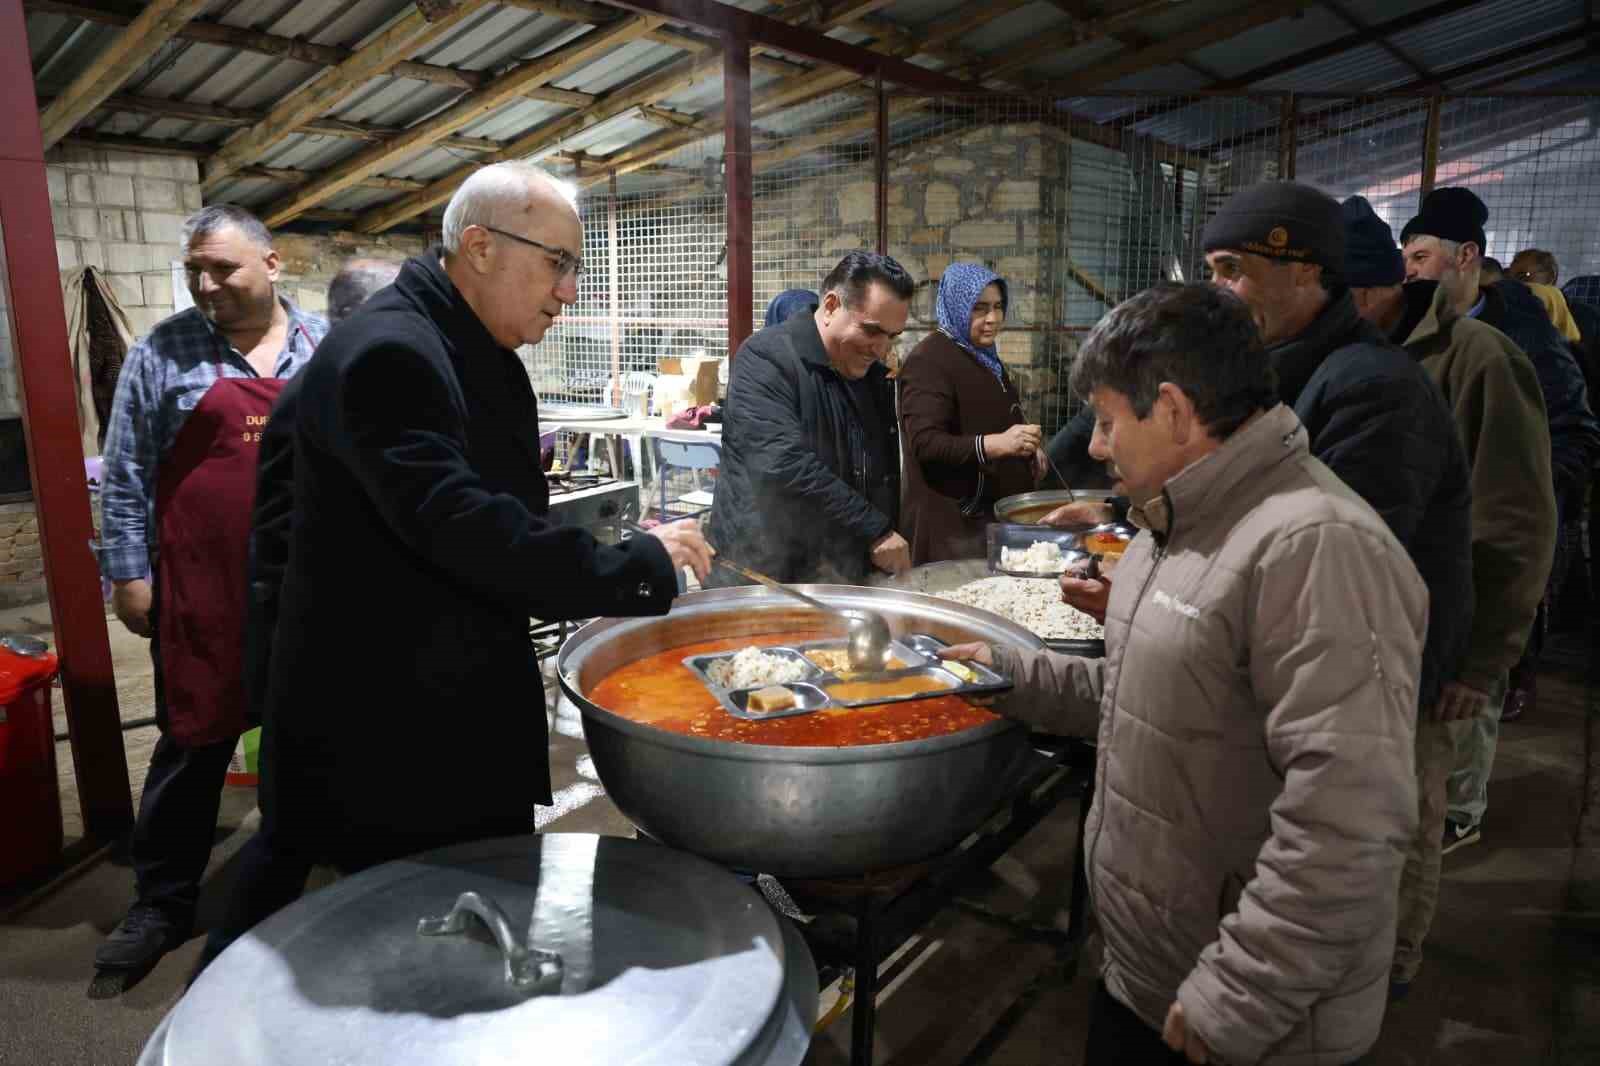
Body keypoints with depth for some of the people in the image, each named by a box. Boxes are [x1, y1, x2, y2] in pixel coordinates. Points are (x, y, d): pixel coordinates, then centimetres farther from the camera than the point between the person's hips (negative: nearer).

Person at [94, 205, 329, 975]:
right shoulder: (164, 352, 0)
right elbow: (126, 474, 1)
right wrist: (128, 574, -4)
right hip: (203, 589, -2)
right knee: (195, 741, 6)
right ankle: (163, 903, 22)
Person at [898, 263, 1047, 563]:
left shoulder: (984, 355, 14)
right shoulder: (929, 360, -15)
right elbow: (926, 444, -24)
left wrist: (1026, 447, 11)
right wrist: (996, 444, -35)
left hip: (995, 512, 9)